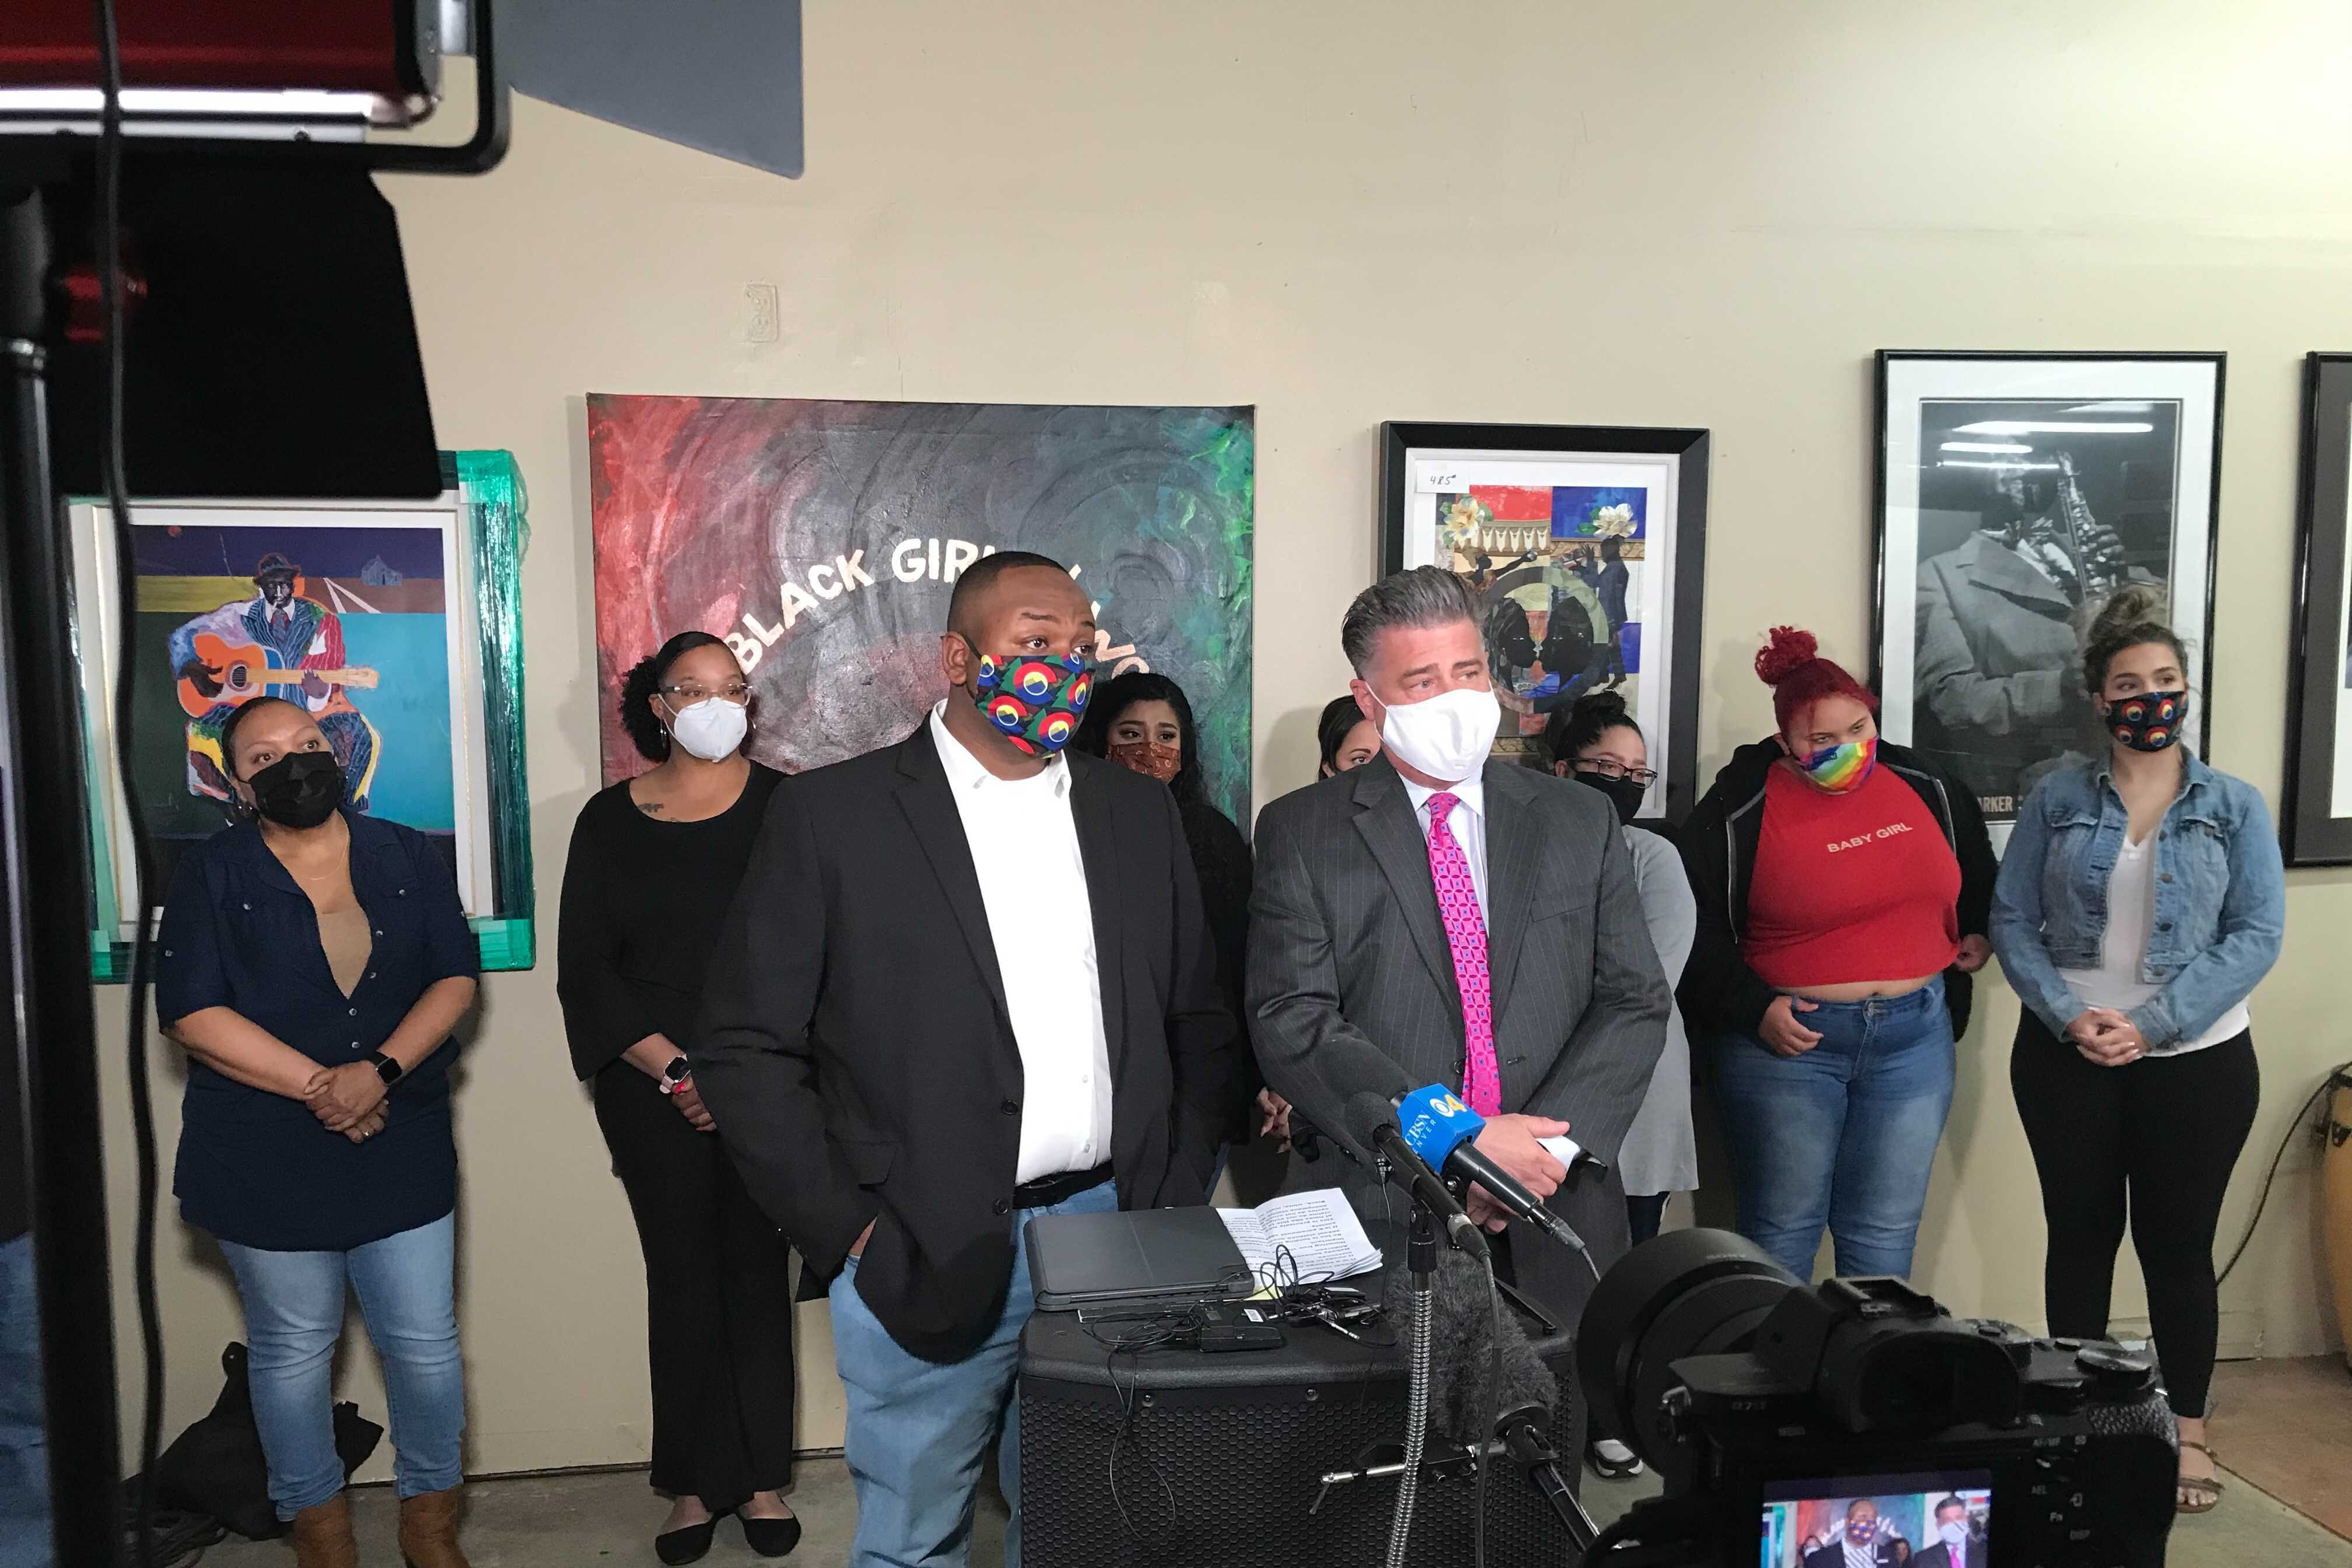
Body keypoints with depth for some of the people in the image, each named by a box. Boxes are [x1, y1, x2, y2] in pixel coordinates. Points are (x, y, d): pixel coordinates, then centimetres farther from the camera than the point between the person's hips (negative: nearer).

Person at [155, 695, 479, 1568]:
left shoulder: (409, 859, 4)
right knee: (292, 1351, 13)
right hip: (265, 1161, -1)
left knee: (425, 1341, 7)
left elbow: (455, 979, -1)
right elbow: (191, 1013, -10)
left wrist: (379, 1070, -17)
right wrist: (316, 1086, -17)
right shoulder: (212, 875, -2)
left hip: (403, 1148, 2)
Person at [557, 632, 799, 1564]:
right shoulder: (610, 820, 6)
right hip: (654, 1089, 1)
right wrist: (673, 1070, -9)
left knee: (758, 1270, 4)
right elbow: (586, 969, 2)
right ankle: (694, 1484, 19)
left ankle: (761, 1478, 17)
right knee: (681, 1279, 6)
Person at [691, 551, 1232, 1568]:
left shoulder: (1139, 812, 7)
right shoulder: (833, 814, -6)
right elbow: (745, 1045, -5)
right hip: (926, 1260, -3)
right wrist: (845, 1230, -9)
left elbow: (1197, 1025, 13)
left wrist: (1179, 1209, 6)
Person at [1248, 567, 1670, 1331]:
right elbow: (1292, 1025, -9)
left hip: (1557, 1221, 2)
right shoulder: (1299, 833, -1)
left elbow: (1635, 1002, 3)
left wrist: (1550, 1144, -12)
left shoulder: (1581, 822, 8)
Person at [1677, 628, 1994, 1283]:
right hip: (1789, 1038, -4)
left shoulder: (1923, 785, 5)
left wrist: (1979, 929, 21)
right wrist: (1753, 1008, -16)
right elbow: (1696, 931, -7)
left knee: (1886, 1230, 11)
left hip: (1915, 1037, 4)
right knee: (1782, 1228, 6)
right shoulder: (1740, 810, -9)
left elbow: (1974, 863, 28)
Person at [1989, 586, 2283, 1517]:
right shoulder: (2056, 802, 1)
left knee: (2178, 1244, 8)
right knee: (2080, 1236, 11)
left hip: (2196, 1062, -1)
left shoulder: (2235, 806, 0)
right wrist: (2067, 1016, -16)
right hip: (2066, 1057, 1)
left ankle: (2187, 1433, 25)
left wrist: (2151, 1025, -17)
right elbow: (2011, 921, -1)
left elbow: (2257, 935, -7)